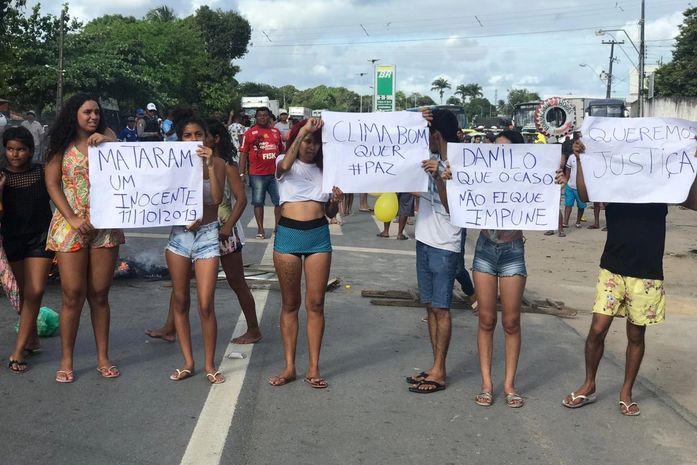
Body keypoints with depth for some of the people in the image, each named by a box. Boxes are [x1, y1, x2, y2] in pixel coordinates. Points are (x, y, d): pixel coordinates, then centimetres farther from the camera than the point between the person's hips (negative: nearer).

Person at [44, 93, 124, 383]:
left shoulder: (107, 137, 9)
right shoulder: (62, 145, 4)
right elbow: (52, 184, -1)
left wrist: (108, 142, -13)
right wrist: (73, 219, -11)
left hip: (105, 226, 2)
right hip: (70, 225, -2)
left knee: (99, 294, 7)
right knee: (73, 295, -2)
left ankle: (103, 358, 16)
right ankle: (66, 361, 9)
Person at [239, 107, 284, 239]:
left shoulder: (276, 132, 9)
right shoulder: (250, 133, -2)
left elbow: (281, 151, 17)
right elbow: (243, 154, -3)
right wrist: (242, 173, -7)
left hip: (275, 173, 3)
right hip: (257, 174, -3)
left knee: (279, 201, 5)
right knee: (258, 202, 5)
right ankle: (260, 229, 12)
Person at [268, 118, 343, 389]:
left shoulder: (324, 170, 12)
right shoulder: (285, 163, 4)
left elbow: (330, 214, 14)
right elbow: (285, 166, -24)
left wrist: (336, 201, -8)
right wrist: (302, 131, -28)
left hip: (318, 236, 2)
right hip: (288, 235, -2)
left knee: (315, 304, 2)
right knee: (290, 304, 7)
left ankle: (313, 368, 10)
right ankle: (289, 366, 15)